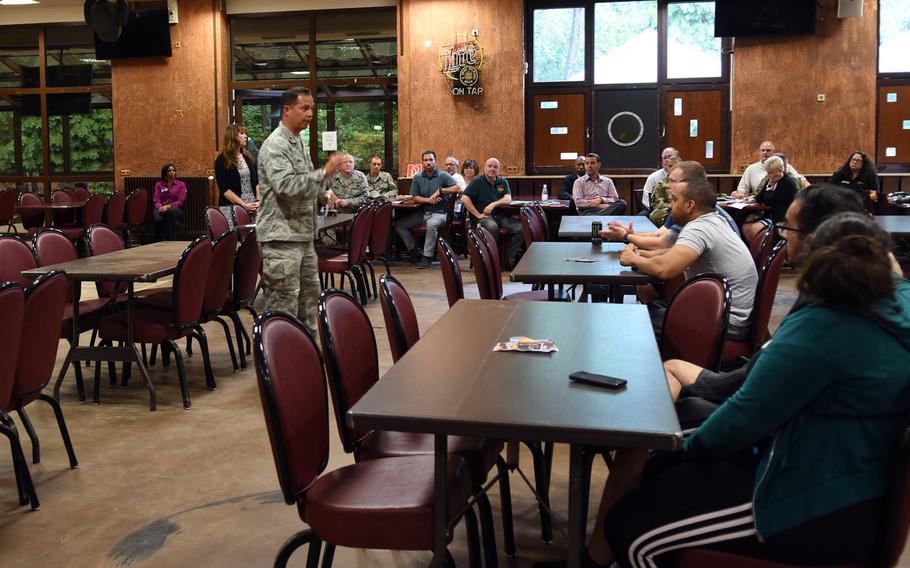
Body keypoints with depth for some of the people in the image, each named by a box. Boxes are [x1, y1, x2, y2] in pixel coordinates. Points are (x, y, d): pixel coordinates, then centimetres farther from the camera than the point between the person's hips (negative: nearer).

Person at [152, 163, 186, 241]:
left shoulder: (181, 184, 12)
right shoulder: (159, 185, 18)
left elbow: (180, 201, 1)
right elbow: (156, 200, 8)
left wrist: (168, 206, -16)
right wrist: (161, 208, -16)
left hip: (176, 209, -1)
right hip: (160, 209, 1)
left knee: (171, 212, -40)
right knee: (158, 219, -36)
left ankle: (171, 240, -40)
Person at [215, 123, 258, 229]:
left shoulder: (249, 157, 13)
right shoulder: (222, 160, -1)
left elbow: (257, 181, 13)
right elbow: (224, 189, -8)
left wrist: (258, 201, -2)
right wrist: (244, 204, -14)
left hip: (252, 206, 4)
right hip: (231, 207, -4)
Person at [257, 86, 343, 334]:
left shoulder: (299, 143, 17)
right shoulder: (275, 145, -13)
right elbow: (286, 185, -26)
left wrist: (324, 192, 10)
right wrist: (324, 172, -21)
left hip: (303, 234, 10)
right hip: (281, 236, -10)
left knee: (309, 293, 15)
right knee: (284, 301, -6)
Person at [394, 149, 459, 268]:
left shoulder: (443, 176, -3)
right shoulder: (417, 178, 8)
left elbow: (457, 188, -15)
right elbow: (414, 197, 3)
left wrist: (440, 190, -18)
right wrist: (429, 200, -13)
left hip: (439, 212, -6)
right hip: (422, 212, 6)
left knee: (431, 224, -38)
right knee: (399, 225, -3)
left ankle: (426, 257, -31)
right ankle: (413, 251, 2)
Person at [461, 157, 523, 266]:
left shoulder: (503, 182, 18)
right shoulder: (478, 182, 7)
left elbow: (508, 199, 3)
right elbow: (464, 198, -4)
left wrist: (493, 205, -14)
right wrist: (478, 215, -9)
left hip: (501, 215, 4)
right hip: (485, 216, -4)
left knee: (520, 228, -22)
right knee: (492, 227, -39)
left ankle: (509, 259, -13)